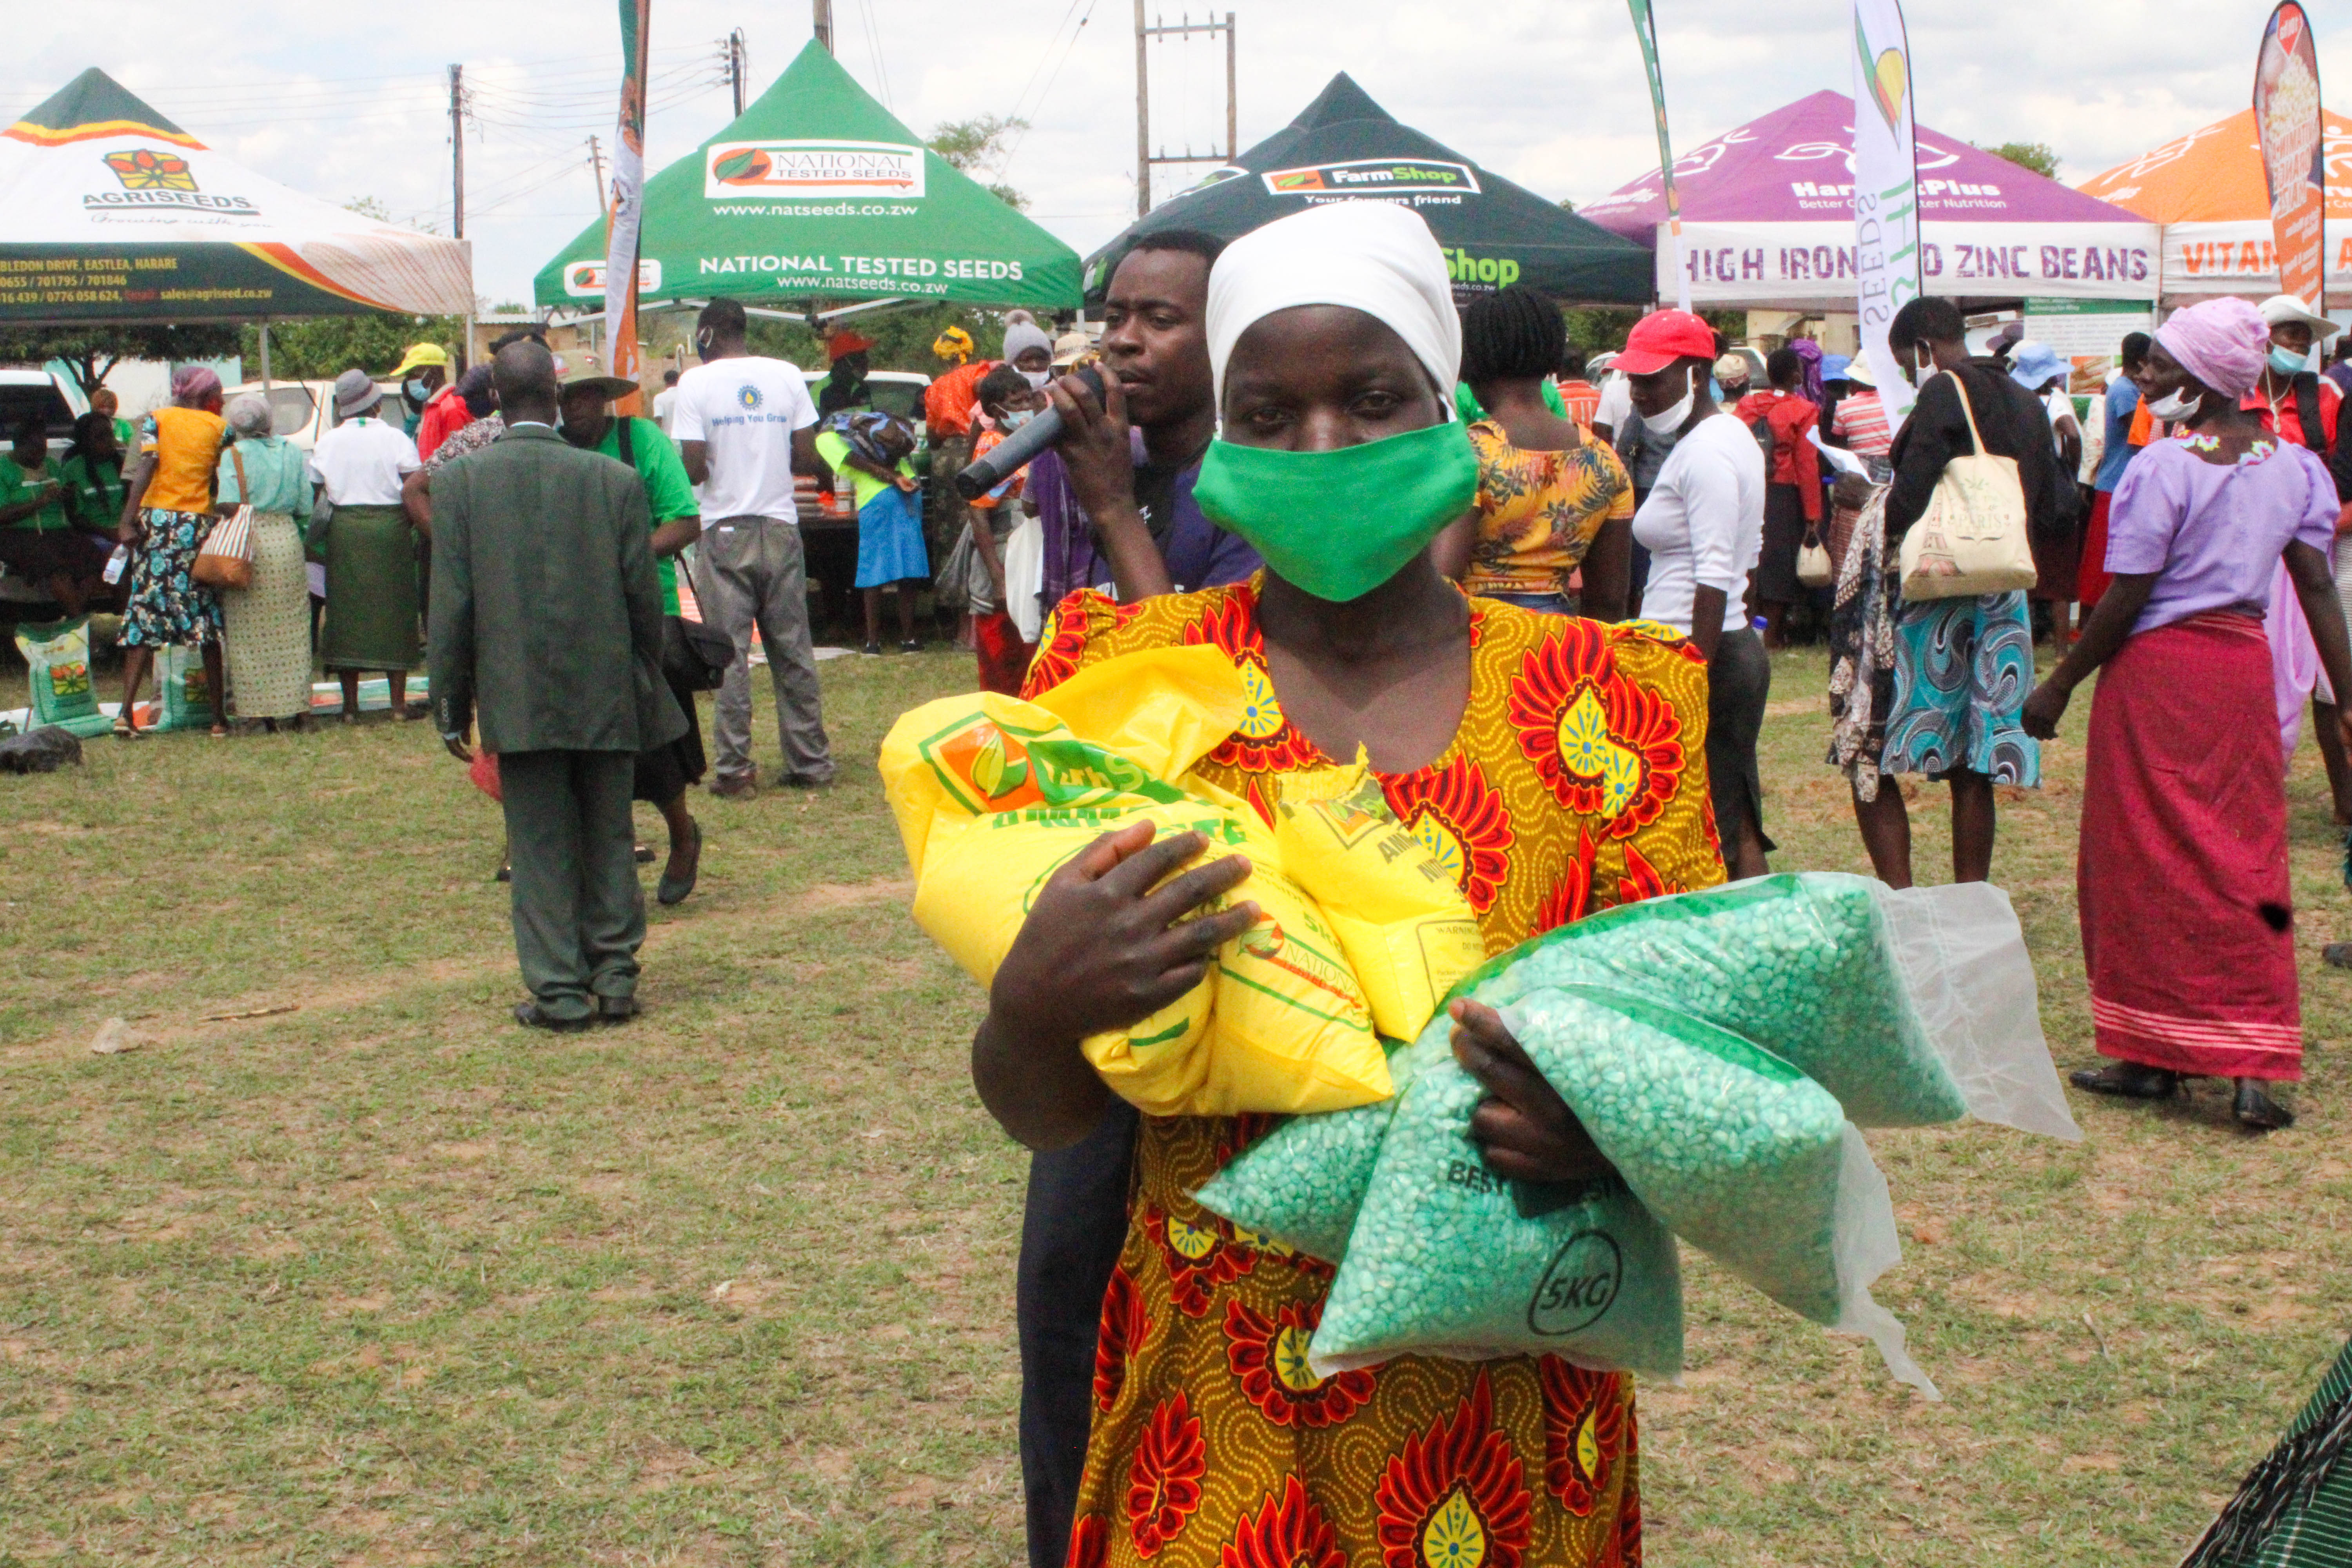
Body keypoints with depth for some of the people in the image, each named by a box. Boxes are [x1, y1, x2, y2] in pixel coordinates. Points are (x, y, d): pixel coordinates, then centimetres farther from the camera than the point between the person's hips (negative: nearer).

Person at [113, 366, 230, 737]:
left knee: (145, 613, 2)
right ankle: (219, 716, 6)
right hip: (199, 523, 0)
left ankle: (127, 711, -7)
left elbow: (147, 466, -7)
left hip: (158, 520, 1)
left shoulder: (156, 420, 6)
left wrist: (128, 519, -12)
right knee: (208, 620, 4)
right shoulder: (218, 426, 6)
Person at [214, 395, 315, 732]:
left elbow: (229, 506, -15)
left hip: (247, 545, -3)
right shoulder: (291, 451, 5)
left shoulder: (234, 455, -6)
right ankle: (296, 706, 7)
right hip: (287, 540, 3)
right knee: (290, 629, 8)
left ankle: (258, 709, 0)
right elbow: (305, 508, 5)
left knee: (250, 629, 2)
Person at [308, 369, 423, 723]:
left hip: (344, 530, 2)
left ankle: (350, 706, 6)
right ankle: (398, 703, 2)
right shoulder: (395, 439, -4)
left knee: (346, 614, 6)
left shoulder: (328, 442, 4)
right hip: (390, 528, -2)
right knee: (392, 613, 4)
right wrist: (410, 528, 5)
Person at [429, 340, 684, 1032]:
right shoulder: (616, 480, -4)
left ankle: (560, 990, 6)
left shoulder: (459, 481, -5)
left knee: (541, 848, 6)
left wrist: (451, 706, 4)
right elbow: (644, 596, 0)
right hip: (607, 695, 1)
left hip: (519, 700, -1)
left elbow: (451, 605, -4)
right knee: (608, 839, 12)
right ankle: (614, 976, 16)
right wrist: (648, 685, 14)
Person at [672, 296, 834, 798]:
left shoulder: (696, 383, -6)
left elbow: (694, 468, -10)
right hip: (780, 526, 3)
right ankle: (810, 763, 12)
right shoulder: (787, 376, 3)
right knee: (793, 651, 9)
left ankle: (736, 771, 0)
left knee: (730, 653, 1)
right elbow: (808, 459, 2)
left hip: (725, 532, -3)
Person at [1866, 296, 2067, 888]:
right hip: (2004, 602, 8)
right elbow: (2049, 506, 17)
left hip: (1936, 592, -8)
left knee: (1871, 758, -3)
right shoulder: (2026, 404, 14)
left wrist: (1882, 535, -1)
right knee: (1971, 771, 10)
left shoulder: (1944, 392, -9)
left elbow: (1912, 491, -18)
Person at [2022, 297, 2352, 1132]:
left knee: (2150, 861, 4)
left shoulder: (2162, 467, -14)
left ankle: (2153, 1057, 12)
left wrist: (2059, 686, -4)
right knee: (2242, 860, 10)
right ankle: (2256, 1068, 5)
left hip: (2157, 669, -6)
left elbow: (2125, 599, -14)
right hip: (2245, 668, 6)